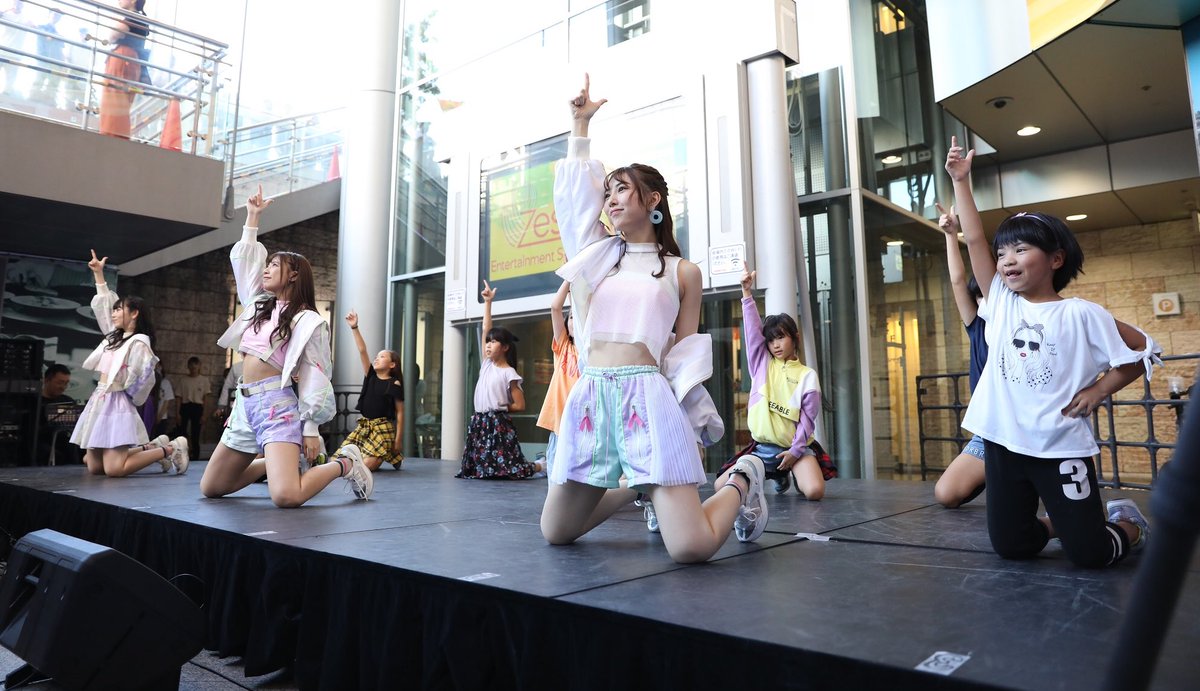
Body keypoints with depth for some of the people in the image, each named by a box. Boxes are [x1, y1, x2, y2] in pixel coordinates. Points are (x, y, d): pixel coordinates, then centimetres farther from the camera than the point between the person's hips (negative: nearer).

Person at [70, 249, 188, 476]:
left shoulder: (139, 341, -11)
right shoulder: (115, 335, 14)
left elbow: (141, 378, -15)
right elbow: (102, 304, 23)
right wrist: (98, 274, 23)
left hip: (116, 403, -9)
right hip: (99, 402, 9)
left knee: (114, 469, -18)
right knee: (94, 467, 7)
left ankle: (170, 449, -5)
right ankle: (151, 448, 17)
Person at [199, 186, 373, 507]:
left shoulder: (306, 320, -4)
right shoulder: (259, 305, 16)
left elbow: (314, 376, -8)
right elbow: (240, 258, 23)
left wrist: (311, 427, -12)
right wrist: (252, 216, 22)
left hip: (276, 406, -8)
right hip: (245, 404, 8)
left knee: (285, 497, -26)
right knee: (210, 488, 10)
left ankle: (344, 464, 0)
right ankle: (273, 463, 30)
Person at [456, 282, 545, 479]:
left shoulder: (509, 373, -8)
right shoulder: (487, 364, 10)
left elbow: (520, 405, -7)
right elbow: (485, 329, 9)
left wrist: (500, 407, 0)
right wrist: (487, 302, 9)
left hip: (498, 423, -7)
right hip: (479, 422, 7)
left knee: (505, 467, -9)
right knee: (479, 466, 9)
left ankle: (541, 467, 17)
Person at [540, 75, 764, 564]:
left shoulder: (682, 271, 8)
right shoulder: (599, 254, 16)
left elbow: (686, 353, 8)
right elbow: (573, 188, 20)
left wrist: (693, 431, 3)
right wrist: (580, 124, 26)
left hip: (646, 396, -4)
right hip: (590, 397, 5)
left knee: (690, 548, -15)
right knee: (556, 533, 10)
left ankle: (741, 481, 18)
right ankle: (639, 489, 32)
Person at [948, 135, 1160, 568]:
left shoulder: (1081, 314, -6)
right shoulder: (1001, 303, 3)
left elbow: (1144, 351, 4)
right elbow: (974, 240, 0)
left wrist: (1098, 391, -3)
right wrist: (961, 181, 0)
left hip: (1060, 448, -3)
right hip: (1003, 443, 4)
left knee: (1090, 554, -1)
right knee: (1011, 547, 7)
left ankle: (1129, 523, 32)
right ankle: (1056, 522, 38)